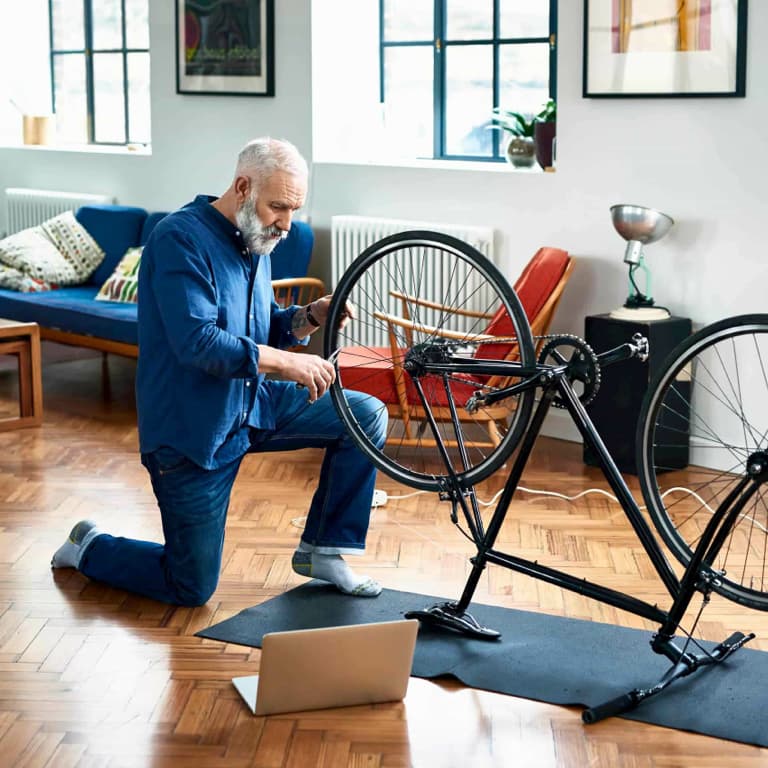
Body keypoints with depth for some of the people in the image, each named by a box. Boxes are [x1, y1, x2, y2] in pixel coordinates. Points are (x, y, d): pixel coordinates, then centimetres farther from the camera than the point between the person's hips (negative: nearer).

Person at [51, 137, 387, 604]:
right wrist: (288, 362, -30)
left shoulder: (255, 241, 6)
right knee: (192, 589, 0)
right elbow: (197, 343, -30)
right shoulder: (182, 238, -21)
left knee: (367, 416, -4)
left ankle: (322, 550, 8)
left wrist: (311, 317, -5)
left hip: (251, 405, 8)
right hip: (190, 428, -8)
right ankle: (90, 548, 27)